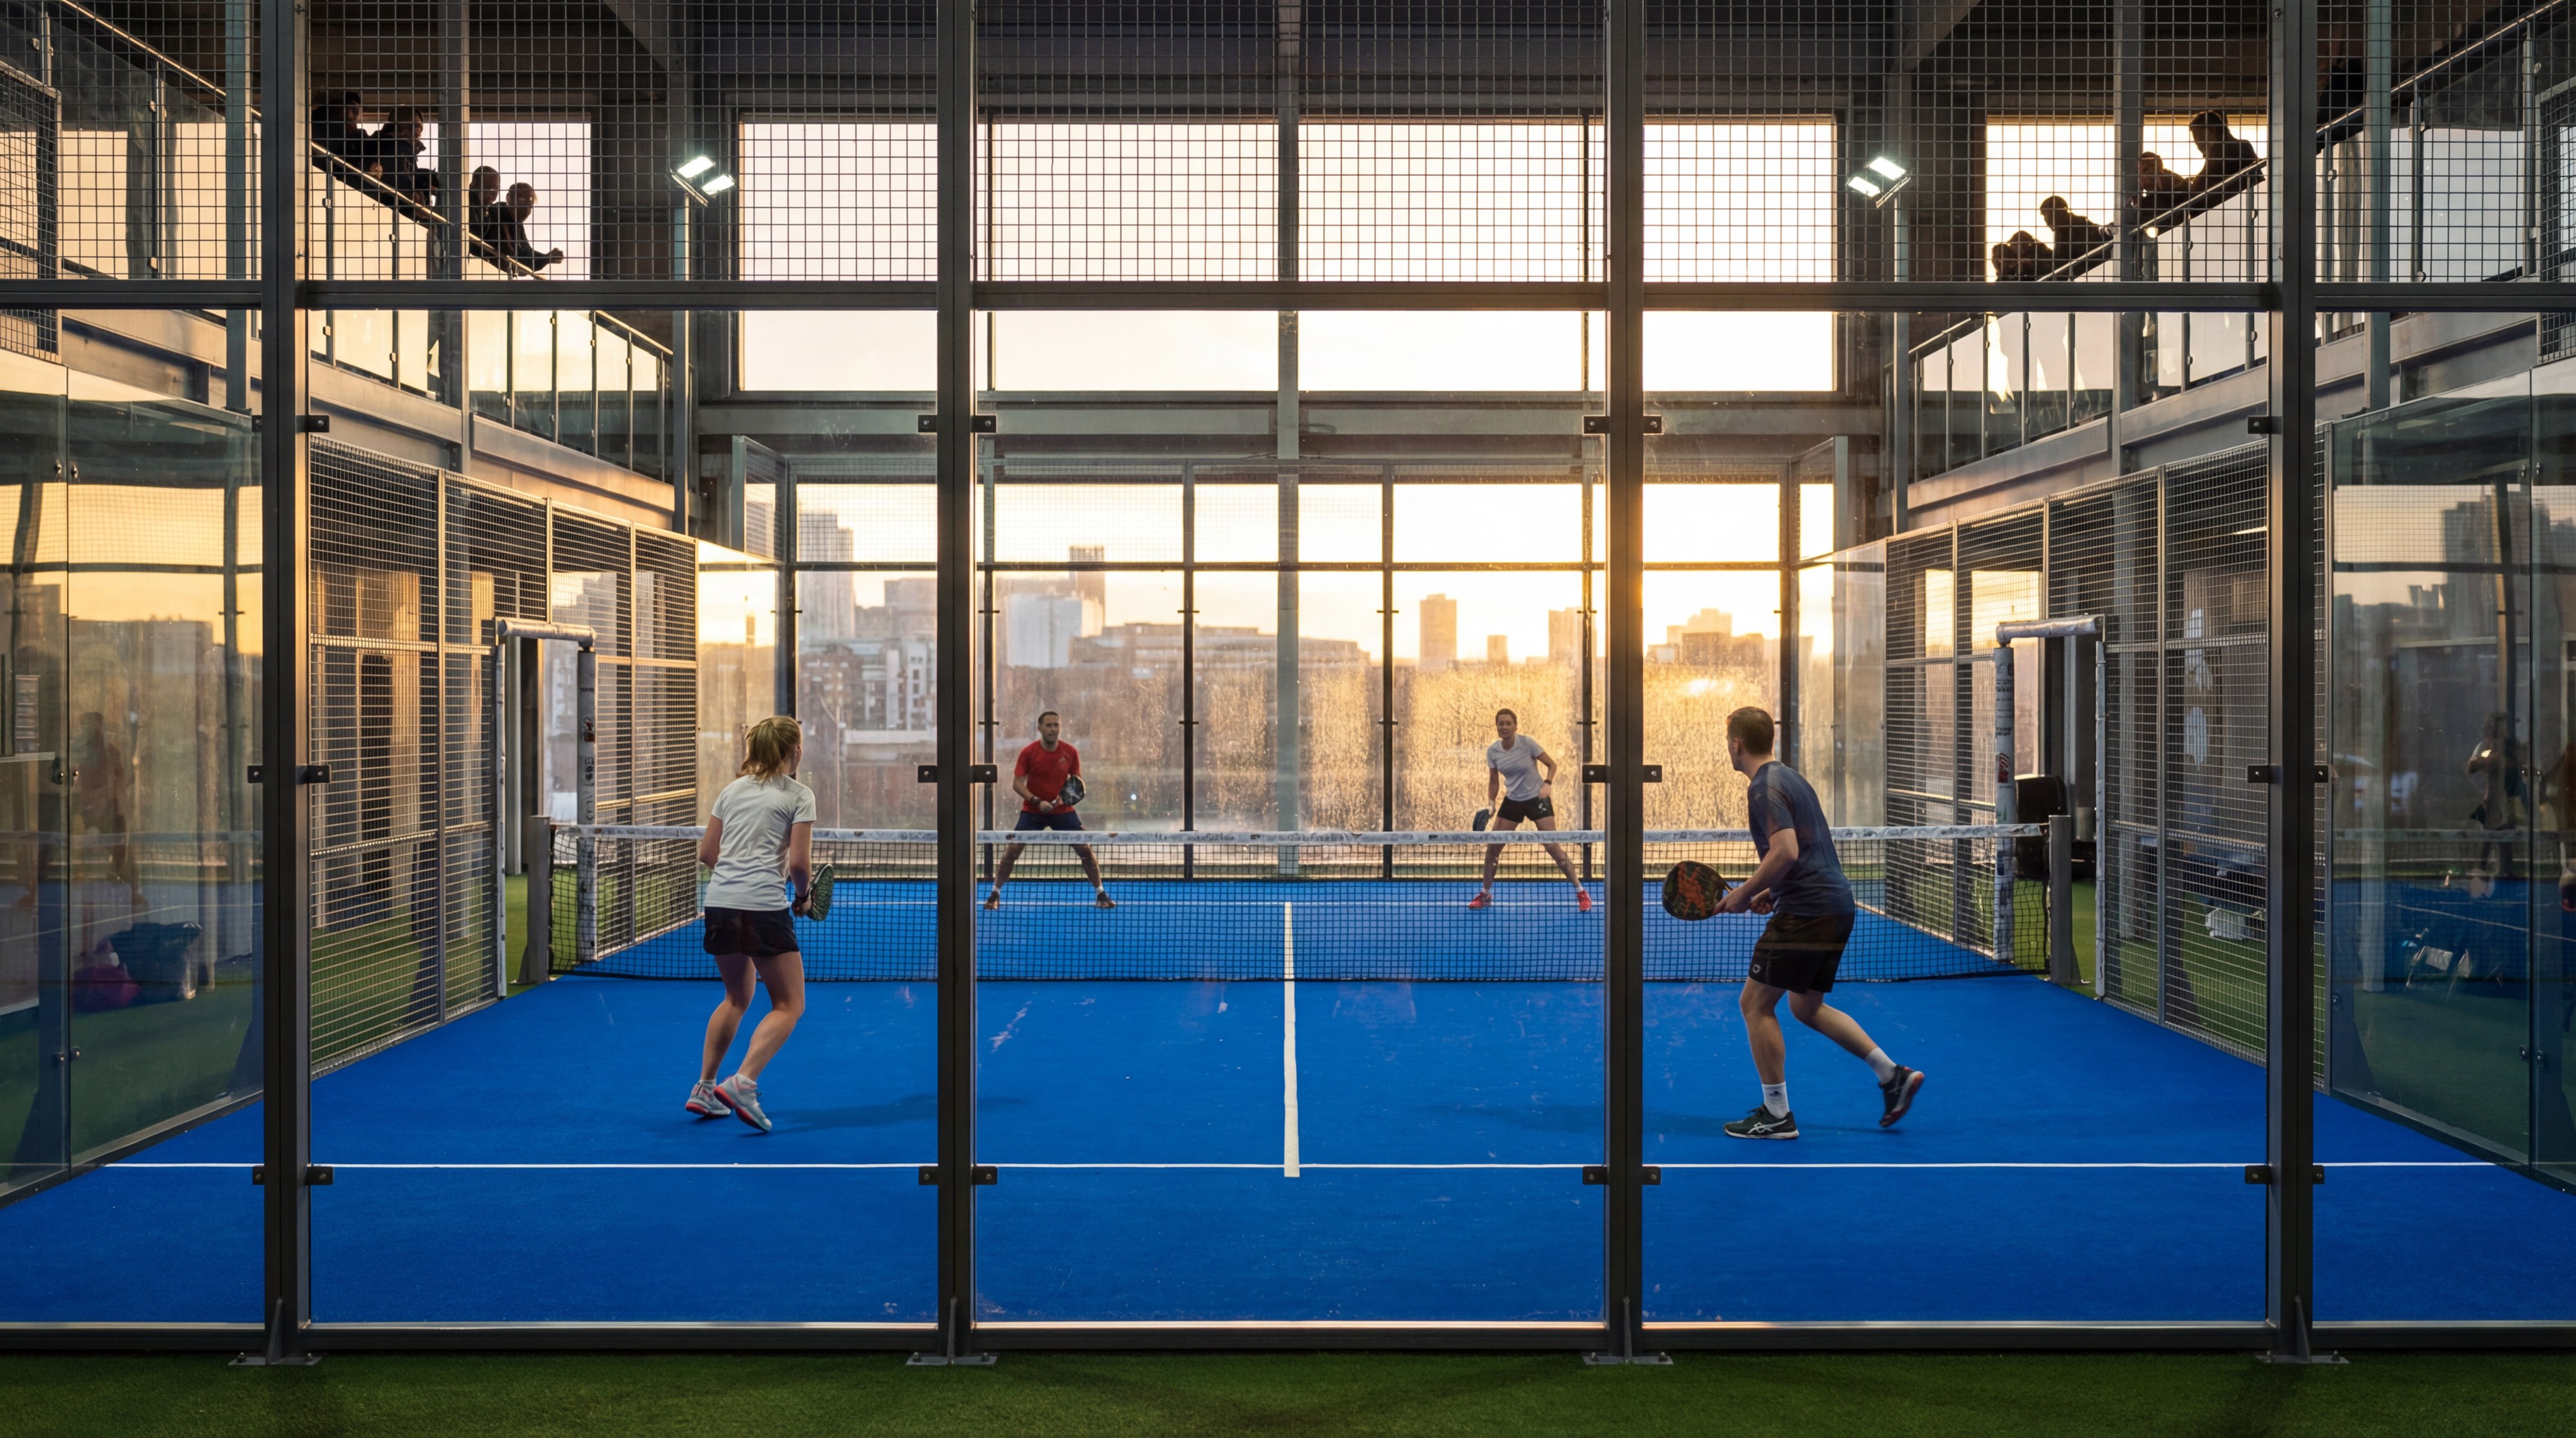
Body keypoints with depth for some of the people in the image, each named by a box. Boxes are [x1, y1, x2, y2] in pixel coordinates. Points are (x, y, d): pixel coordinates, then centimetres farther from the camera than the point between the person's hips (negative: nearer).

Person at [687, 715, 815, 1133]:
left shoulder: (732, 789, 16)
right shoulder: (799, 795, 0)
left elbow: (706, 854, 15)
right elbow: (799, 863, -7)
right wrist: (802, 896, 11)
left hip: (719, 902, 7)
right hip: (764, 906, -7)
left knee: (737, 996, 25)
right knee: (789, 1005, 2)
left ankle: (704, 1088, 23)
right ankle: (742, 1083, -17)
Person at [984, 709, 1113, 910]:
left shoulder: (1070, 752, -6)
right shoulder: (1028, 753, -11)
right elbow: (1017, 783, -10)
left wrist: (1067, 795, -17)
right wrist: (1037, 802, -23)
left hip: (1063, 811, 1)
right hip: (1032, 811, -1)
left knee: (1085, 849, -6)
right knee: (1013, 849, -10)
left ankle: (1100, 893, 9)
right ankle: (995, 894, 5)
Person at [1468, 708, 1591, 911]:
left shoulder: (1527, 744, -16)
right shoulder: (1492, 751, -5)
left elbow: (1552, 764, -6)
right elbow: (1494, 781, 7)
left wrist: (1547, 784, -23)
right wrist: (1491, 803, -7)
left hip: (1537, 799, -4)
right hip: (1512, 801, 4)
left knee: (1553, 847, -10)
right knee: (1492, 848, 0)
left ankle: (1581, 893, 1)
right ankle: (1485, 894, 19)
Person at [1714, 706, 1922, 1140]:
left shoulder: (1765, 788, -14)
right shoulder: (1789, 777, 17)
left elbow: (1786, 852, -25)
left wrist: (1744, 894, -14)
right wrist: (1773, 892, 18)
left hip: (1808, 910, -10)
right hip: (1836, 904, 10)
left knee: (1756, 1003, -1)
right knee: (1807, 1007, 20)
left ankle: (1776, 1115, 3)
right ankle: (1893, 1075, 16)